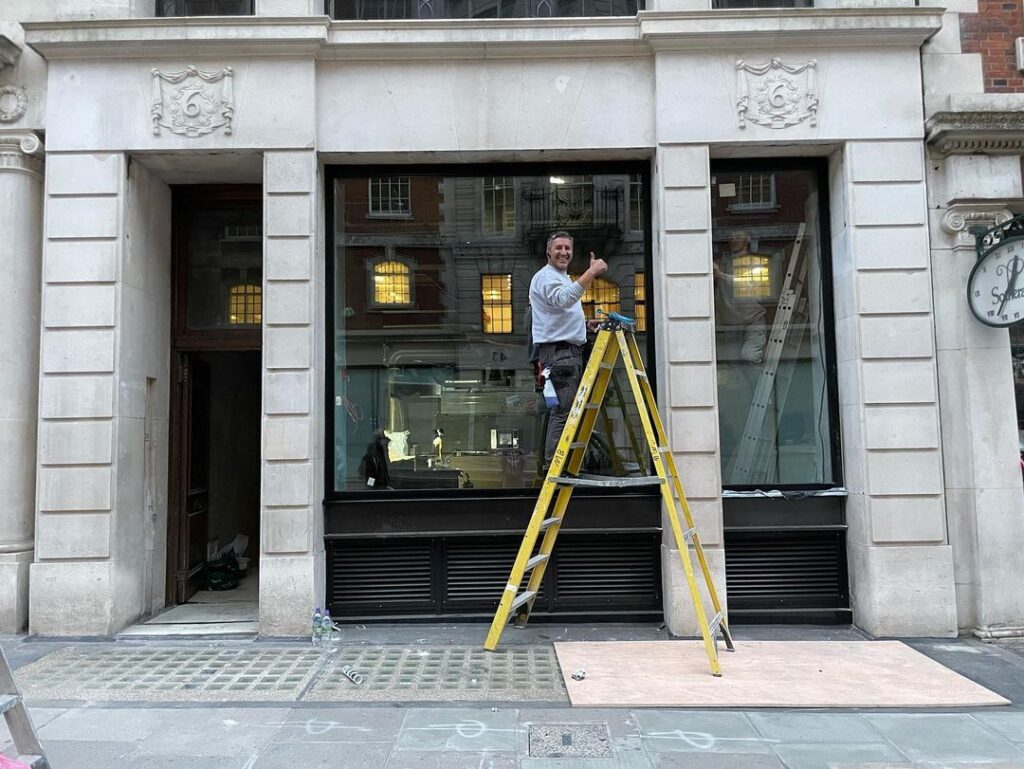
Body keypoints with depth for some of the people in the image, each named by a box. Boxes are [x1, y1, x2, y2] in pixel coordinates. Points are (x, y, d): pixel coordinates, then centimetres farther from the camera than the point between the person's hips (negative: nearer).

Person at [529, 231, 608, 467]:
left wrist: (586, 323, 17)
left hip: (571, 350, 11)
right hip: (558, 352, -11)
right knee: (562, 410, -14)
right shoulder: (545, 276, -9)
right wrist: (591, 273, -35)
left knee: (571, 409, 12)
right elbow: (563, 299, -31)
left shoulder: (564, 278, 24)